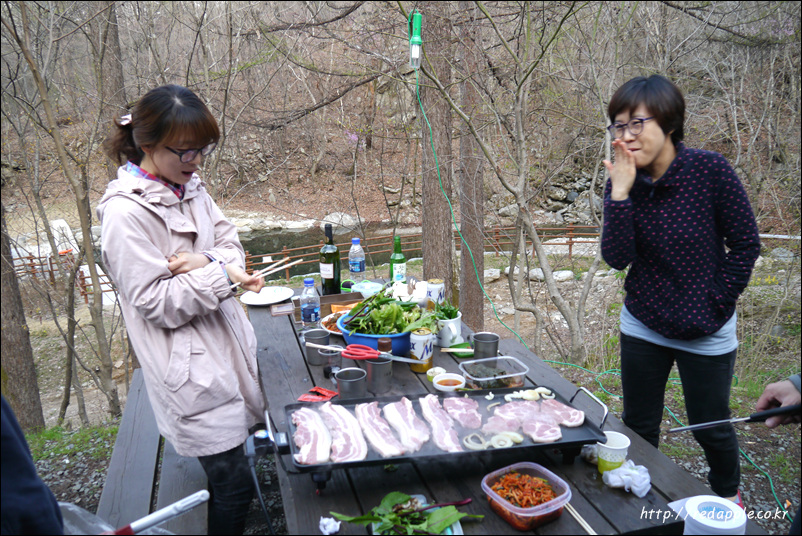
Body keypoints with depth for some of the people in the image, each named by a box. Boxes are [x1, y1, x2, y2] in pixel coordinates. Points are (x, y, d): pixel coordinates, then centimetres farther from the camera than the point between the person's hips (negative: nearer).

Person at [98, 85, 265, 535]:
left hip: (227, 342, 8)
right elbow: (156, 304, -18)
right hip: (190, 366, -7)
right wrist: (222, 273, -24)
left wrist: (205, 261, -13)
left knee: (230, 471, 19)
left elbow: (232, 247, 8)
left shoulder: (190, 187, 6)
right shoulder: (126, 212, -18)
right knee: (233, 484, 1)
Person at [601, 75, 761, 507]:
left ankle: (728, 492, 44)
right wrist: (621, 191, -25)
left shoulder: (710, 171, -17)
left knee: (710, 426, 14)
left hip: (705, 333, -2)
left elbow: (746, 244, -9)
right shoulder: (623, 181, -8)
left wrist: (716, 303, -9)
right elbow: (616, 257, -18)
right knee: (638, 425, 15)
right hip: (643, 326, 3)